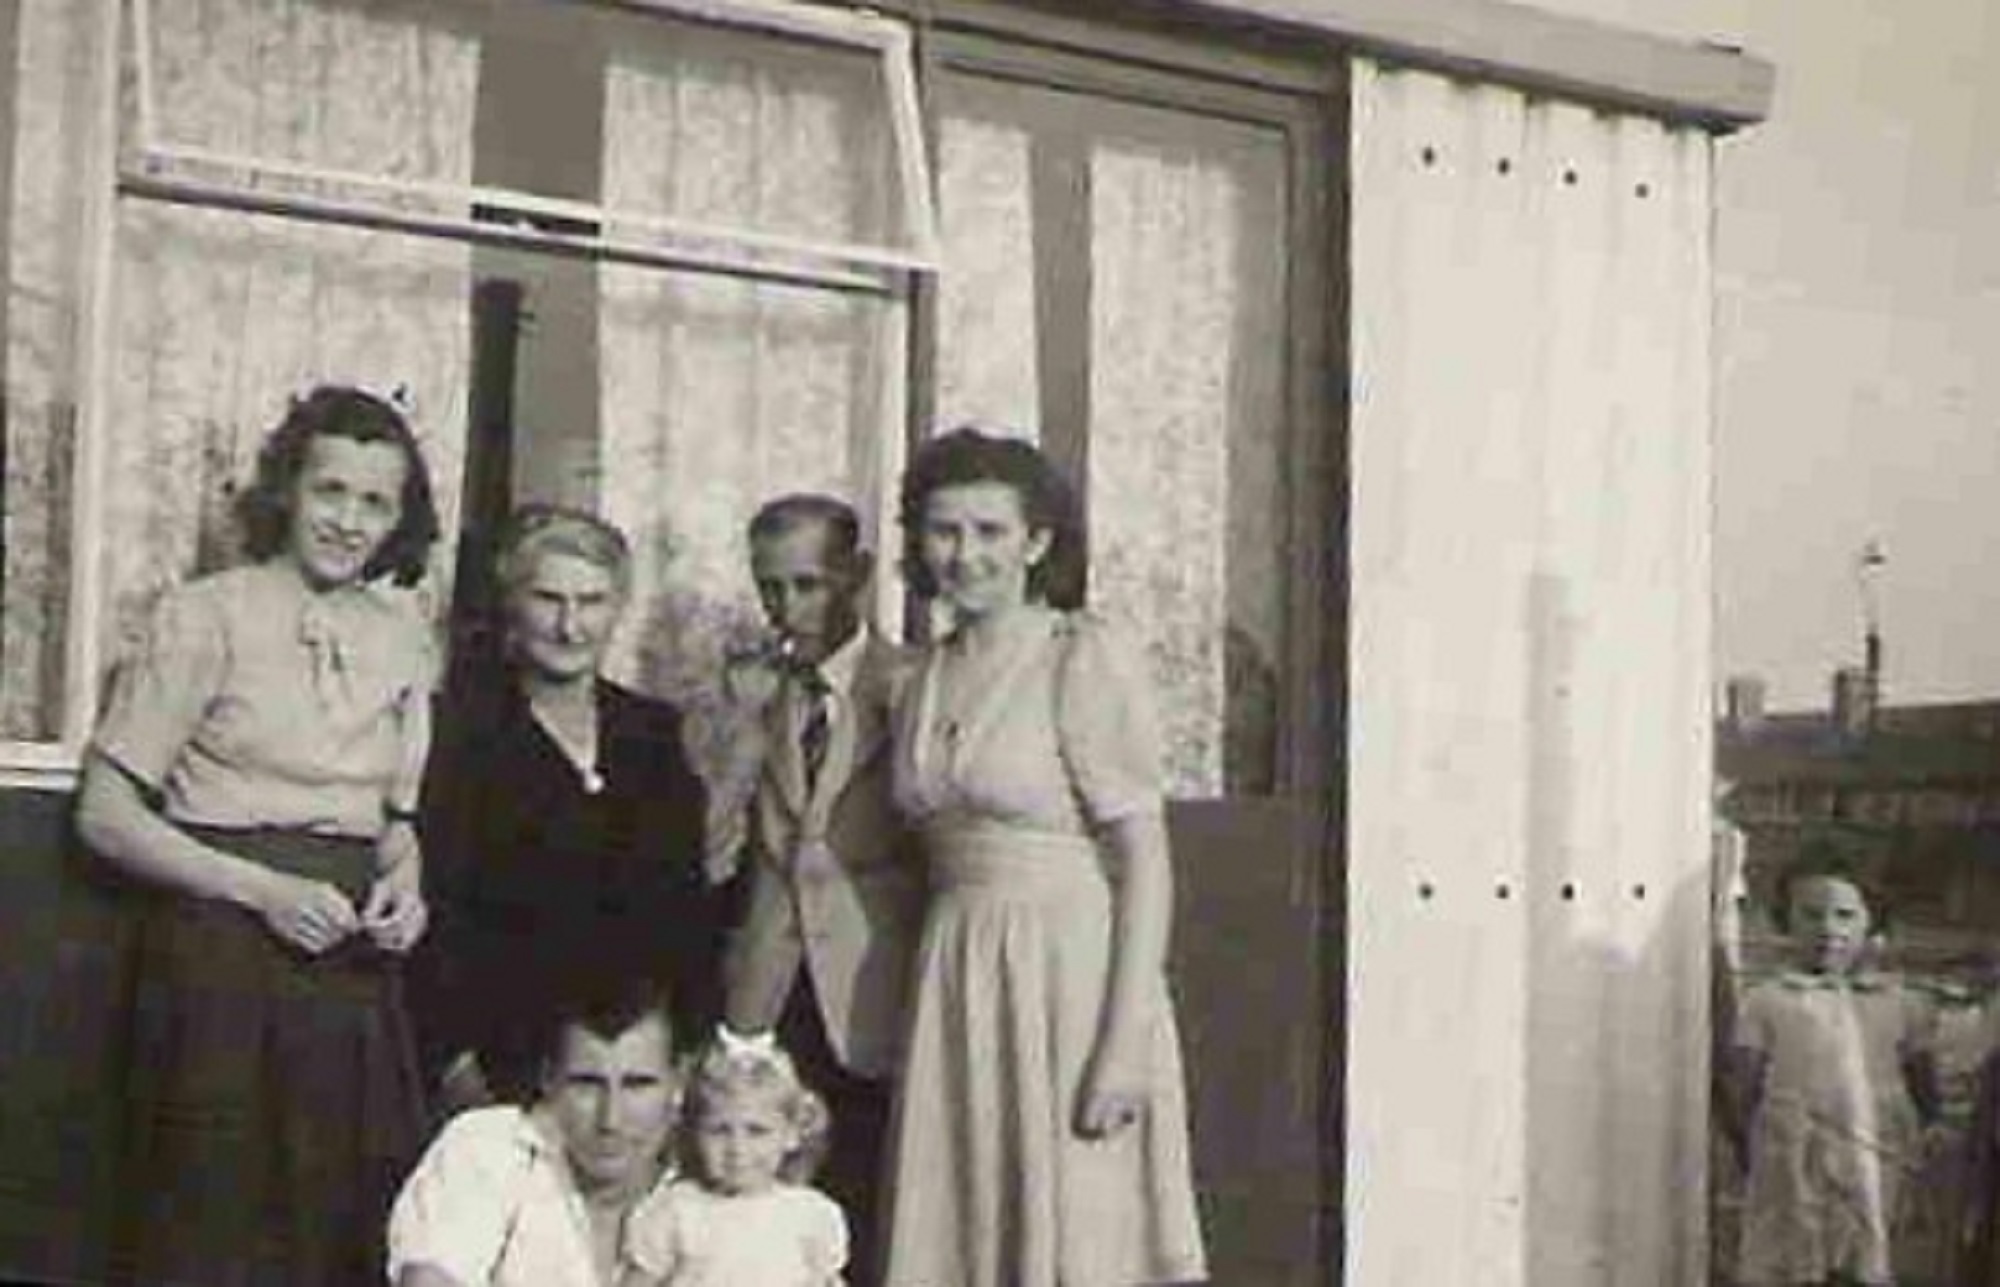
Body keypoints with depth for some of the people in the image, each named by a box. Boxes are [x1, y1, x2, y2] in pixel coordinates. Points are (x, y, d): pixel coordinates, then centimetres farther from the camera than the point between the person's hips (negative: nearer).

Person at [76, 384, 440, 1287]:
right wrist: (264, 890, -15)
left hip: (356, 966, 5)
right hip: (223, 949, -4)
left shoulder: (401, 635, 10)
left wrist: (404, 889, -1)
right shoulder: (205, 616, -5)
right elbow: (104, 814, -7)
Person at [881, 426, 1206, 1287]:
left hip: (1071, 979, -6)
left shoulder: (1083, 657, -8)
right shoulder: (929, 675, 12)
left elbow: (1144, 860, -13)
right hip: (955, 986, 6)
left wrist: (1125, 1046, -18)